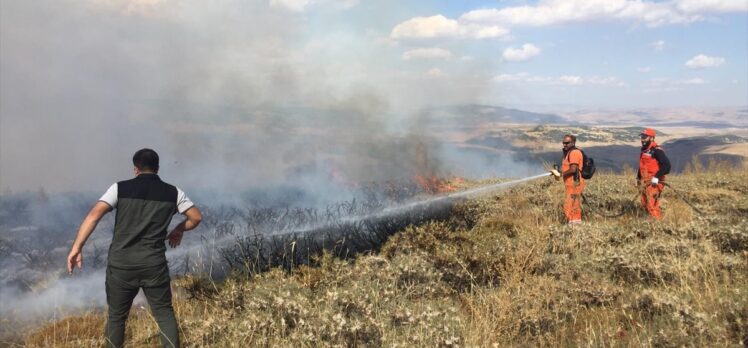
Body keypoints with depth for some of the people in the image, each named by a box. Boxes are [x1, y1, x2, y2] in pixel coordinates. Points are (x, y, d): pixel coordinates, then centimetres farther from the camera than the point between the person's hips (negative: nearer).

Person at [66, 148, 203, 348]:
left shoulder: (120, 188, 0)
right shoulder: (173, 192, 4)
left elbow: (94, 215, -10)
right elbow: (196, 217, 9)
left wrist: (76, 248, -11)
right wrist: (179, 230, 27)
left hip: (121, 265, 0)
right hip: (154, 265, 0)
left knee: (116, 316, 17)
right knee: (165, 313, 12)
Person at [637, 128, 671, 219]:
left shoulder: (656, 150, -15)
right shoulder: (644, 150, 14)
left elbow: (666, 165, -22)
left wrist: (657, 177, -26)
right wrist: (638, 178, 26)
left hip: (654, 182, -9)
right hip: (645, 182, 9)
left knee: (652, 205, -12)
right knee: (644, 203, 14)